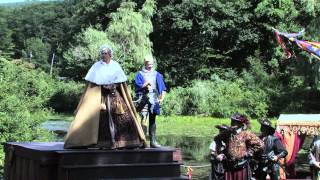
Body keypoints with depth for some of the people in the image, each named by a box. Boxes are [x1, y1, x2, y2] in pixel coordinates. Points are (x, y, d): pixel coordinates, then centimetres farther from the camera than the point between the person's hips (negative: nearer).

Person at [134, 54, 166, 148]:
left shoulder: (157, 74, 16)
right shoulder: (140, 74, 8)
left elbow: (162, 88, 13)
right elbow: (138, 85, -4)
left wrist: (162, 97, 0)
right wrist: (145, 84, -19)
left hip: (154, 99, 3)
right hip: (143, 99, -3)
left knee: (152, 120, 7)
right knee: (144, 119, -13)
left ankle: (153, 141, 11)